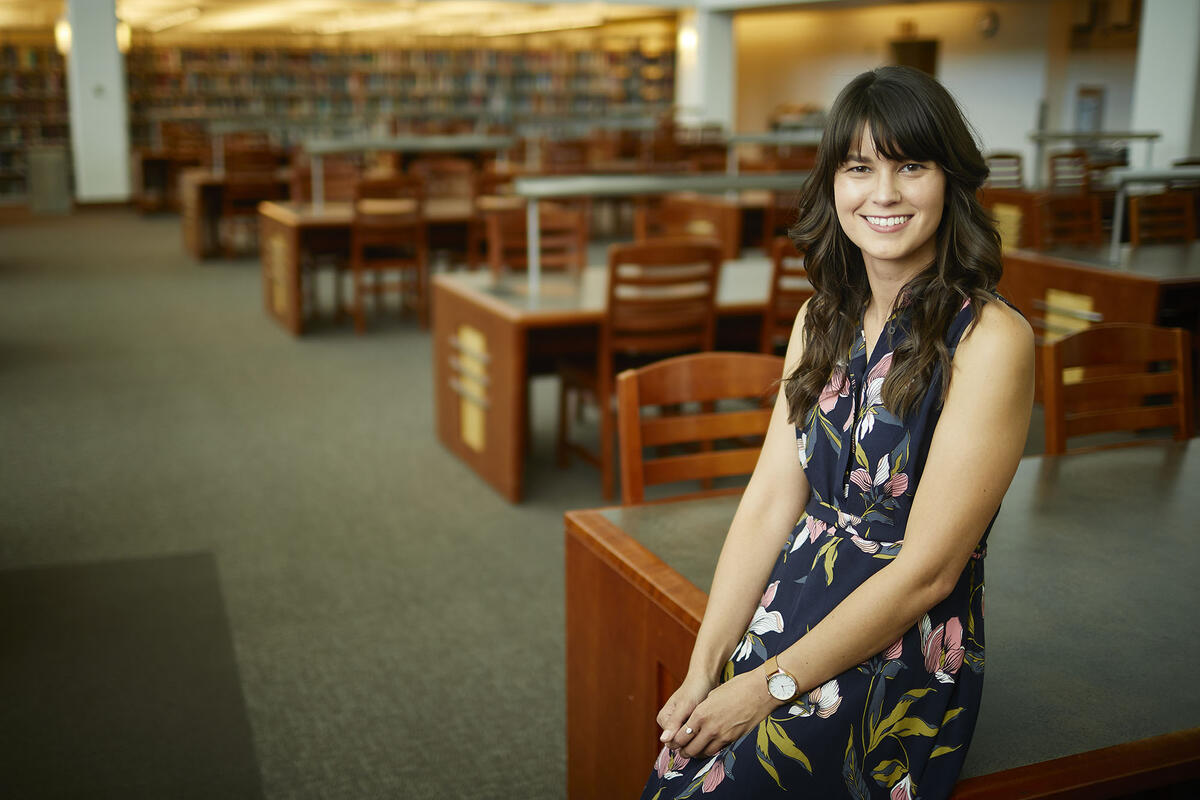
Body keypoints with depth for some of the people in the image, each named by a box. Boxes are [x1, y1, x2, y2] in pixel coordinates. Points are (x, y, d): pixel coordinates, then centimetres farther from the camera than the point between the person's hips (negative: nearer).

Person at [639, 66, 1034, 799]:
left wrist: (769, 687, -12)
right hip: (784, 624, 5)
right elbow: (768, 505, 4)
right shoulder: (823, 321, 8)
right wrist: (705, 670, -4)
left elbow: (927, 570, -14)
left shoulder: (990, 339, -12)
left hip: (905, 663, -5)